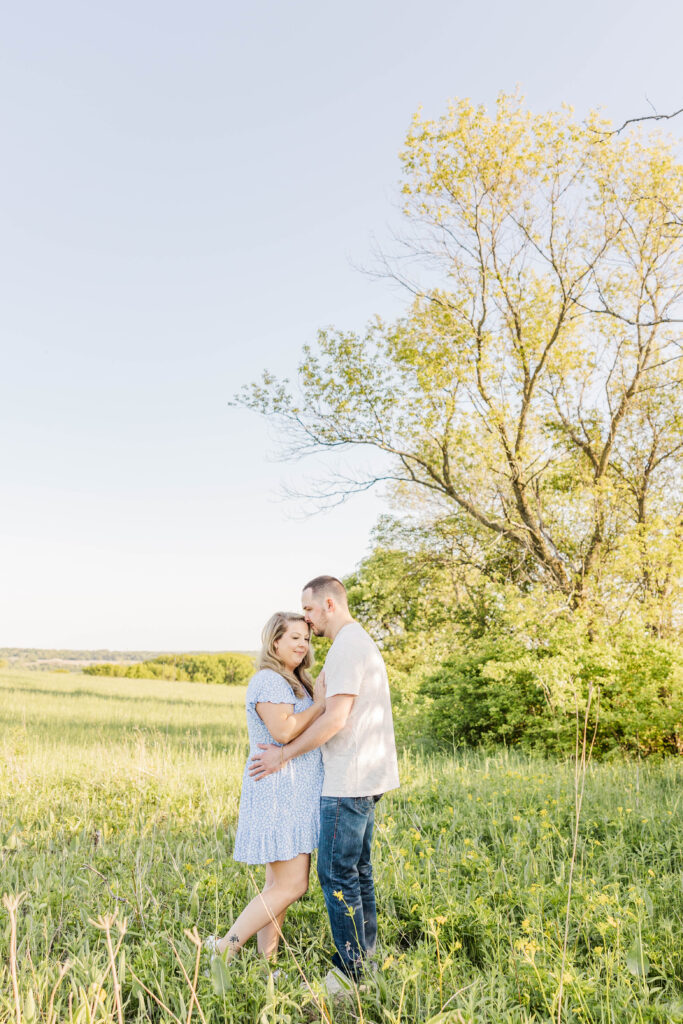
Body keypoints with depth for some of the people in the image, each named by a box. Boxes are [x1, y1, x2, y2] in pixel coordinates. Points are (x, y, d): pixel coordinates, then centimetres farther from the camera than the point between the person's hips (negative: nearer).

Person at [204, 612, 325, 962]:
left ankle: (266, 961, 20)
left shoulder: (293, 682, 19)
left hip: (293, 795, 10)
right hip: (278, 793, -10)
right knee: (291, 885, -8)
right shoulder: (269, 680, -14)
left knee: (278, 885, 13)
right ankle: (225, 947, 2)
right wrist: (320, 704, -16)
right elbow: (283, 731, -25)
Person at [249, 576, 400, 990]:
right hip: (365, 777, 10)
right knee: (357, 870, 16)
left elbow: (336, 718, -22)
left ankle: (350, 971, 9)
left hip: (348, 782, -10)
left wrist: (285, 754, -13)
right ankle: (365, 958, 25)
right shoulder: (363, 642, 16)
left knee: (337, 873, -1)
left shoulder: (347, 647, -17)